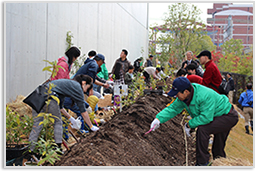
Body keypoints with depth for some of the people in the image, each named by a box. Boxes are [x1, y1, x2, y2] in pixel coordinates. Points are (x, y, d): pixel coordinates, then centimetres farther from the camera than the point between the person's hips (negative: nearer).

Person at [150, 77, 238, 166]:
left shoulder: (205, 96, -37)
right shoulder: (183, 97, -9)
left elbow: (206, 117, -40)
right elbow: (173, 108, -4)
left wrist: (189, 124, -27)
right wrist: (158, 119, -17)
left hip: (229, 117, -10)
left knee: (202, 129, -28)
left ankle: (202, 163, -18)